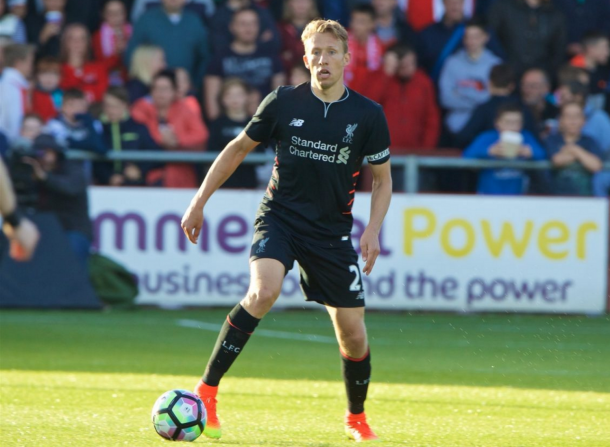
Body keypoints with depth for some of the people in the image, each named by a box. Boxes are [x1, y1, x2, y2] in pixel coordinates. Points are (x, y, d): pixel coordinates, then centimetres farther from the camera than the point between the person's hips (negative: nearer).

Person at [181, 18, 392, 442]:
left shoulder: (368, 115, -4)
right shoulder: (283, 102, -5)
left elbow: (382, 178, 8)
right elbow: (239, 148, 8)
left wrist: (373, 229, -7)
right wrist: (199, 202, 6)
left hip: (332, 231, 2)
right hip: (279, 216, -2)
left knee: (353, 335, 3)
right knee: (263, 293, -31)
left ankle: (357, 418, 31)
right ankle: (206, 392, -24)